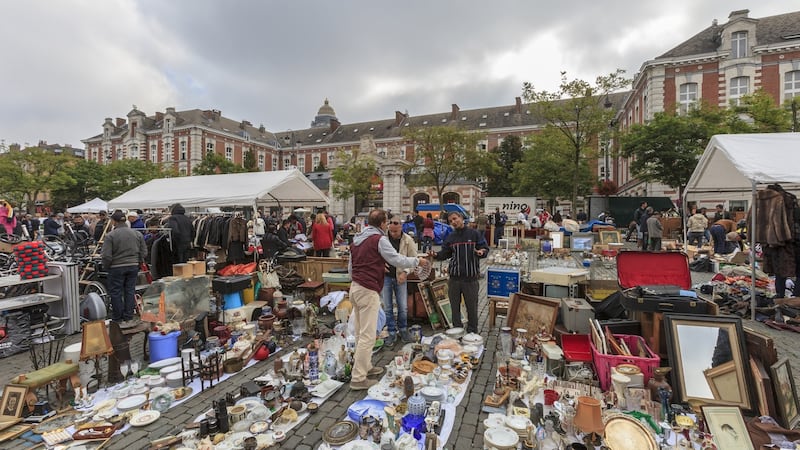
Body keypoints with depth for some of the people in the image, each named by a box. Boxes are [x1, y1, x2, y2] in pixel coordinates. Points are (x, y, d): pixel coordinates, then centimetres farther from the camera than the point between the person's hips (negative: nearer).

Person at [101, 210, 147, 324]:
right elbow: (144, 252, 4)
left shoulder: (110, 236, -12)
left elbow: (106, 256, -13)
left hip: (116, 268, -4)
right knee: (130, 291, 12)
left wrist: (106, 267, 4)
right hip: (133, 266, 4)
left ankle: (117, 318, 18)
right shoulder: (137, 233, 1)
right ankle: (128, 317, 18)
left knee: (115, 292, 9)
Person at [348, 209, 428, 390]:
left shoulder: (357, 239, 15)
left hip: (355, 287, 9)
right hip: (368, 290, -9)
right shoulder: (379, 239, -10)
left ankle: (365, 367, 28)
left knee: (360, 333, 17)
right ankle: (358, 379, 2)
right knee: (367, 336, -4)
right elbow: (397, 260, -15)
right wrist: (418, 261, 0)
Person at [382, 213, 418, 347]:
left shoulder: (408, 240, -8)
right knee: (387, 307, 7)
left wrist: (405, 272, -14)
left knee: (403, 307, 8)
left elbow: (413, 259, -1)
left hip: (400, 277, 0)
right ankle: (392, 333, 23)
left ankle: (403, 329, 32)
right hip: (385, 276, 0)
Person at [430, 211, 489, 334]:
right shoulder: (450, 237, 8)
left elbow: (485, 248, 0)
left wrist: (481, 252, -22)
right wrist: (436, 255, -11)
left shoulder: (474, 234, -2)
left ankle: (472, 331, 25)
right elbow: (445, 253, 9)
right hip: (454, 277, 3)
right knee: (455, 306, 12)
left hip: (471, 277, -3)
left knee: (472, 306, 8)